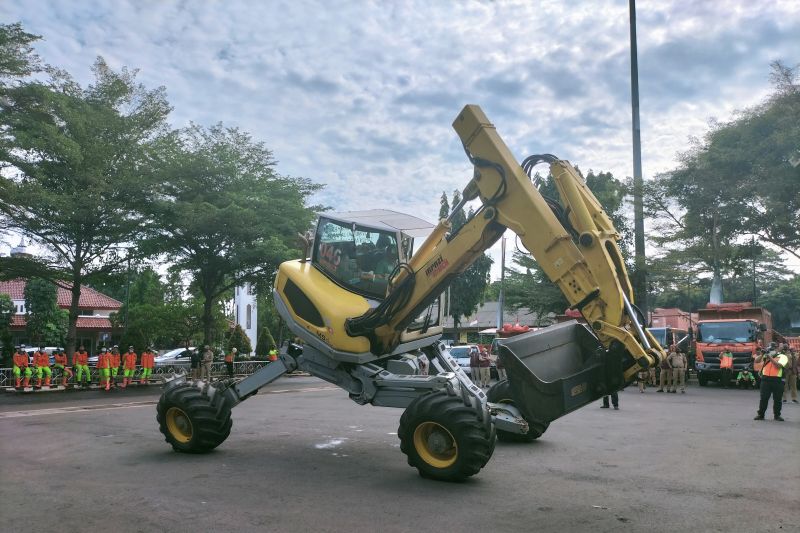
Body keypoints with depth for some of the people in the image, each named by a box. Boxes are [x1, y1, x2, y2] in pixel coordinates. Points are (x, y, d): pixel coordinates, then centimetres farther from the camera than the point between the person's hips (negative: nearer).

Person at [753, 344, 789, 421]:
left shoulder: (783, 357, 3)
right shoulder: (767, 354, 12)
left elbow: (778, 365, -15)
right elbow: (757, 361, 7)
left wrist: (770, 357, -17)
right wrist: (762, 354, -7)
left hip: (777, 380, -2)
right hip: (766, 379, 2)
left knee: (777, 399, 6)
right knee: (763, 398, 3)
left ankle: (777, 415, 20)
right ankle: (760, 414, 9)